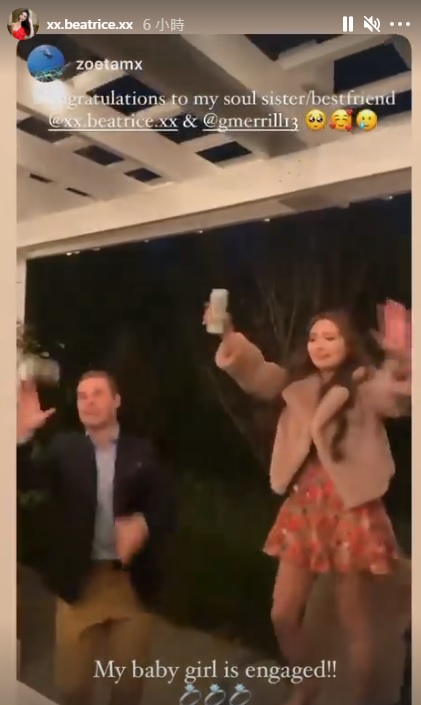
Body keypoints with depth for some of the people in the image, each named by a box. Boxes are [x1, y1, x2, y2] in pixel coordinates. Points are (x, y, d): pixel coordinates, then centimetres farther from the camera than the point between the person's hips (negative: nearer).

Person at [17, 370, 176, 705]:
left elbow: (165, 509, -7)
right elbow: (24, 480, -11)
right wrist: (23, 434, -27)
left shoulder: (143, 452, -2)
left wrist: (143, 525, -29)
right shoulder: (64, 448, 2)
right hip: (80, 581, 1)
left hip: (133, 582, 0)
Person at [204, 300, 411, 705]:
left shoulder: (367, 385, -6)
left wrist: (401, 355, -45)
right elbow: (255, 371, -6)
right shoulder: (297, 383, 8)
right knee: (282, 616, 13)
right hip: (303, 508, 5)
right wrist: (228, 336, -23)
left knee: (352, 621, 10)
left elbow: (399, 397, -26)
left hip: (351, 510, -5)